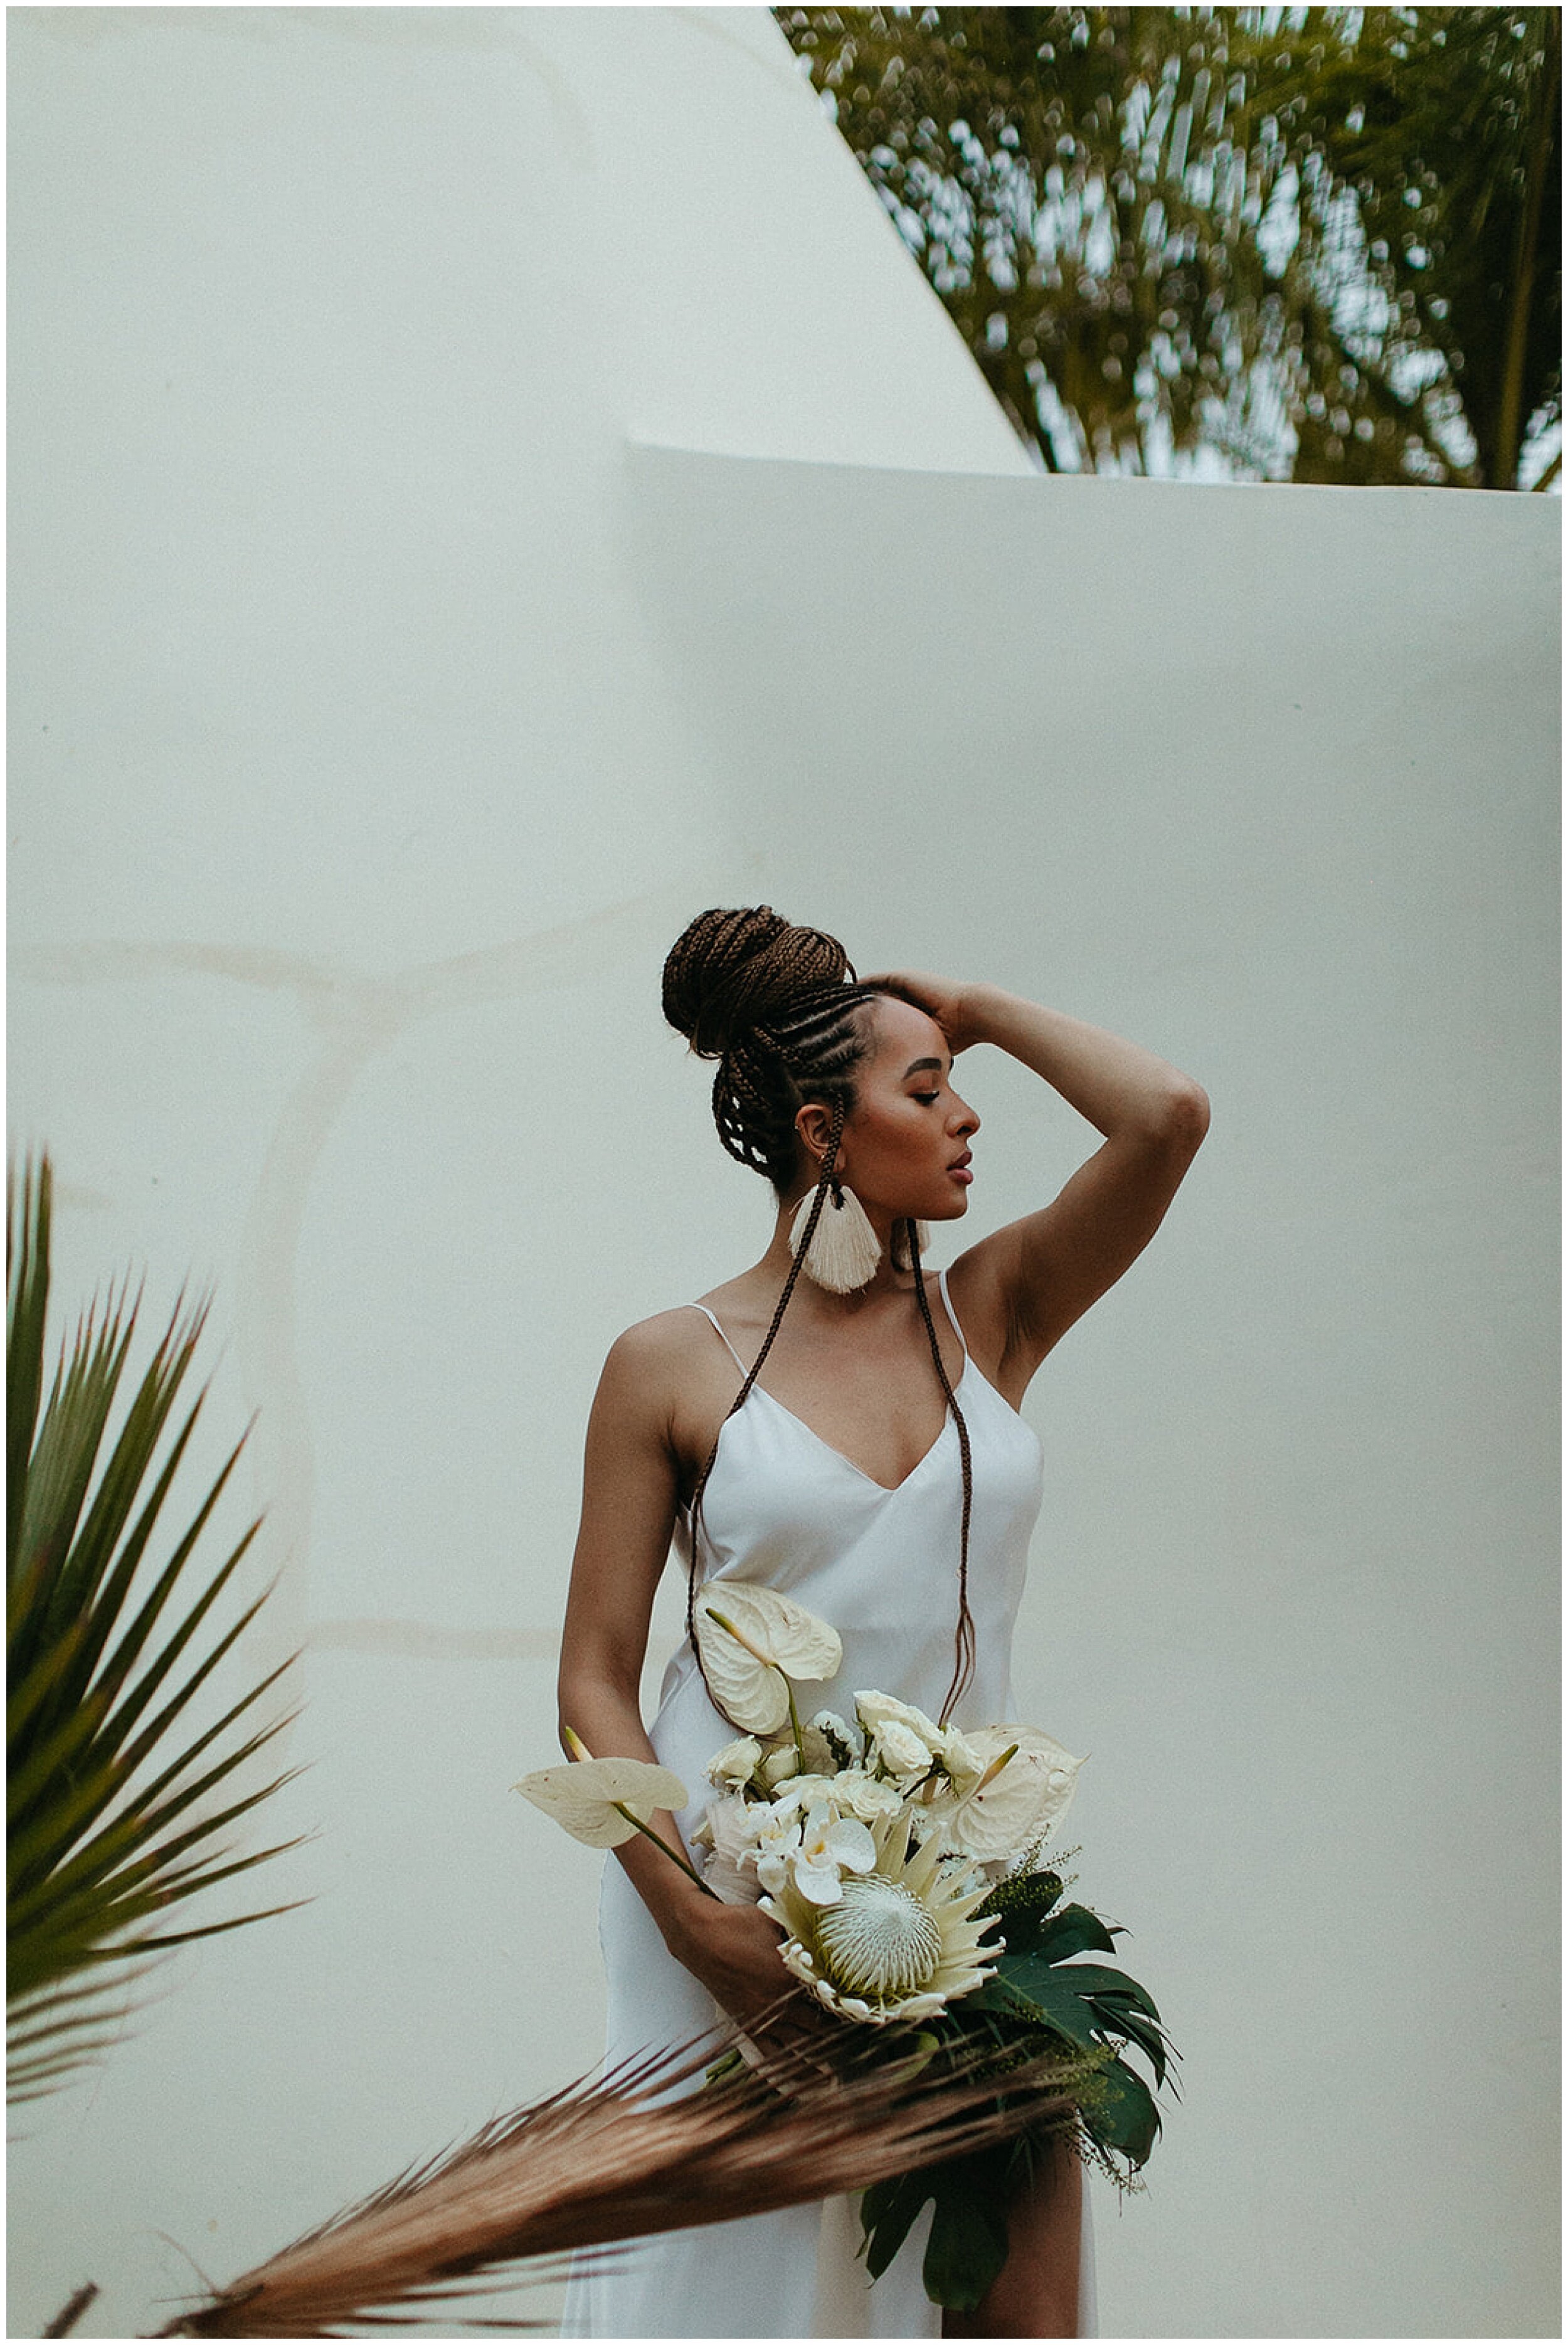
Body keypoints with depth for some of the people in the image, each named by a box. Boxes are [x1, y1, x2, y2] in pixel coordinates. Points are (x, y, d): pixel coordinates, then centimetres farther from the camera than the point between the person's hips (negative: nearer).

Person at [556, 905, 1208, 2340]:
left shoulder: (990, 1317, 7)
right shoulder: (674, 1368, -1)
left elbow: (1168, 1116, -7)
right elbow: (595, 1682, -2)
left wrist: (981, 1010, 5)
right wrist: (691, 1917, -14)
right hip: (744, 1903, -3)